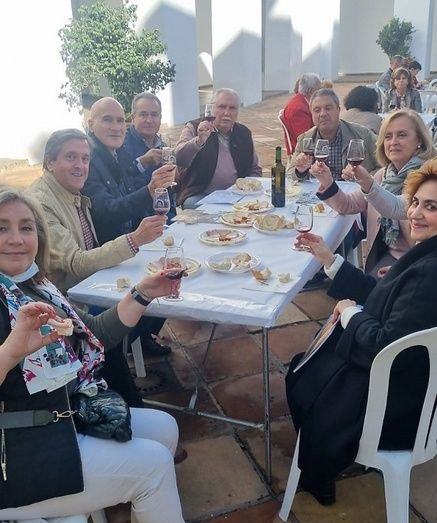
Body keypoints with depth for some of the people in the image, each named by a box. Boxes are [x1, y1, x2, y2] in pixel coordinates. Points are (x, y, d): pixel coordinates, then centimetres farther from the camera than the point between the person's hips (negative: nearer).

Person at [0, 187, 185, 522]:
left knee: (163, 427, 12)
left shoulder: (34, 287, 6)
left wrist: (143, 294, 4)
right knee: (152, 464, -9)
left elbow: (95, 337, 11)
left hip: (61, 419, 9)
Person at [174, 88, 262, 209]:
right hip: (199, 195, -3)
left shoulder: (244, 133, 12)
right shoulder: (194, 128, -1)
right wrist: (199, 141, -35)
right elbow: (179, 160, -18)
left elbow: (255, 170, 21)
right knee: (193, 205, -33)